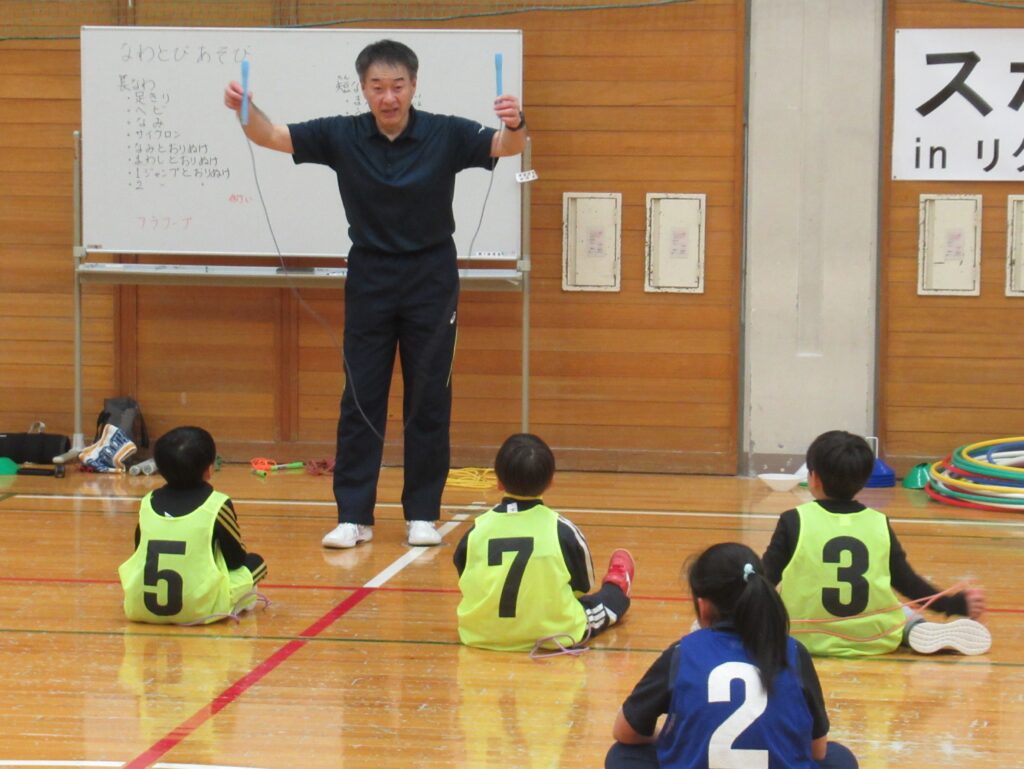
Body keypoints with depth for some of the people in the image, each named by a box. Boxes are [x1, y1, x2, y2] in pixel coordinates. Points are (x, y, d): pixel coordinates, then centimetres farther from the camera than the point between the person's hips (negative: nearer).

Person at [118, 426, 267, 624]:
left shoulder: (148, 503, 8)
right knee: (255, 563, 17)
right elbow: (236, 559, 6)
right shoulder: (217, 505, -3)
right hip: (199, 610, -3)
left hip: (141, 608, 3)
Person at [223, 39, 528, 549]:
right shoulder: (342, 136, -6)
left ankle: (422, 514, 12)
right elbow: (272, 136, -11)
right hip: (369, 280, 1)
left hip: (431, 279, -1)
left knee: (428, 400, 3)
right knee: (360, 399, 1)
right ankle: (353, 516, 5)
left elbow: (504, 147, -20)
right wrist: (244, 110, -32)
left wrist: (514, 125, -44)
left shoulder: (445, 135, -9)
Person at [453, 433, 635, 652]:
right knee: (608, 599, 26)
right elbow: (583, 587, 3)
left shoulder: (477, 530, -9)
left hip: (481, 637, 2)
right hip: (553, 637, -2)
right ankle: (617, 588, 56)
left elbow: (467, 585, 3)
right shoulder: (562, 529, -11)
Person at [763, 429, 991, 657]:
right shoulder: (879, 525, -1)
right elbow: (909, 585, 3)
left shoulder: (793, 521, -9)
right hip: (874, 641, 4)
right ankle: (917, 630, 2)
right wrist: (957, 604, 14)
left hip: (809, 639, -4)